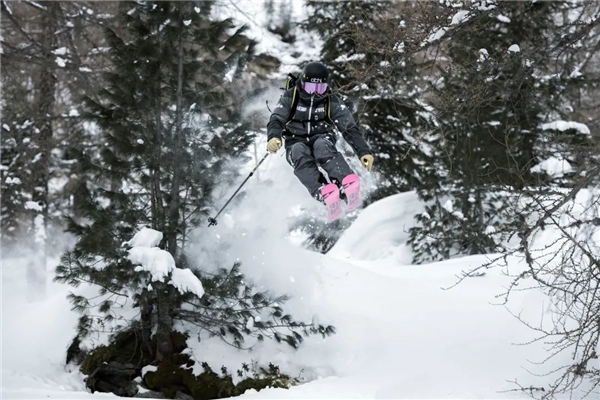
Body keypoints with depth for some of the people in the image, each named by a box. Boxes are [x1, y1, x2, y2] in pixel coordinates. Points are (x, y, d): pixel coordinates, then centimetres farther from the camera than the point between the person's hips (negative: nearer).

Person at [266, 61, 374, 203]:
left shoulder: (332, 101, -3)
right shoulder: (290, 97, -4)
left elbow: (349, 128, -9)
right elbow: (276, 120, -14)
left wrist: (364, 151, -25)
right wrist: (273, 137, -38)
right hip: (296, 142, 0)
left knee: (322, 146, -37)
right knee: (300, 152, -36)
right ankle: (320, 191, -57)